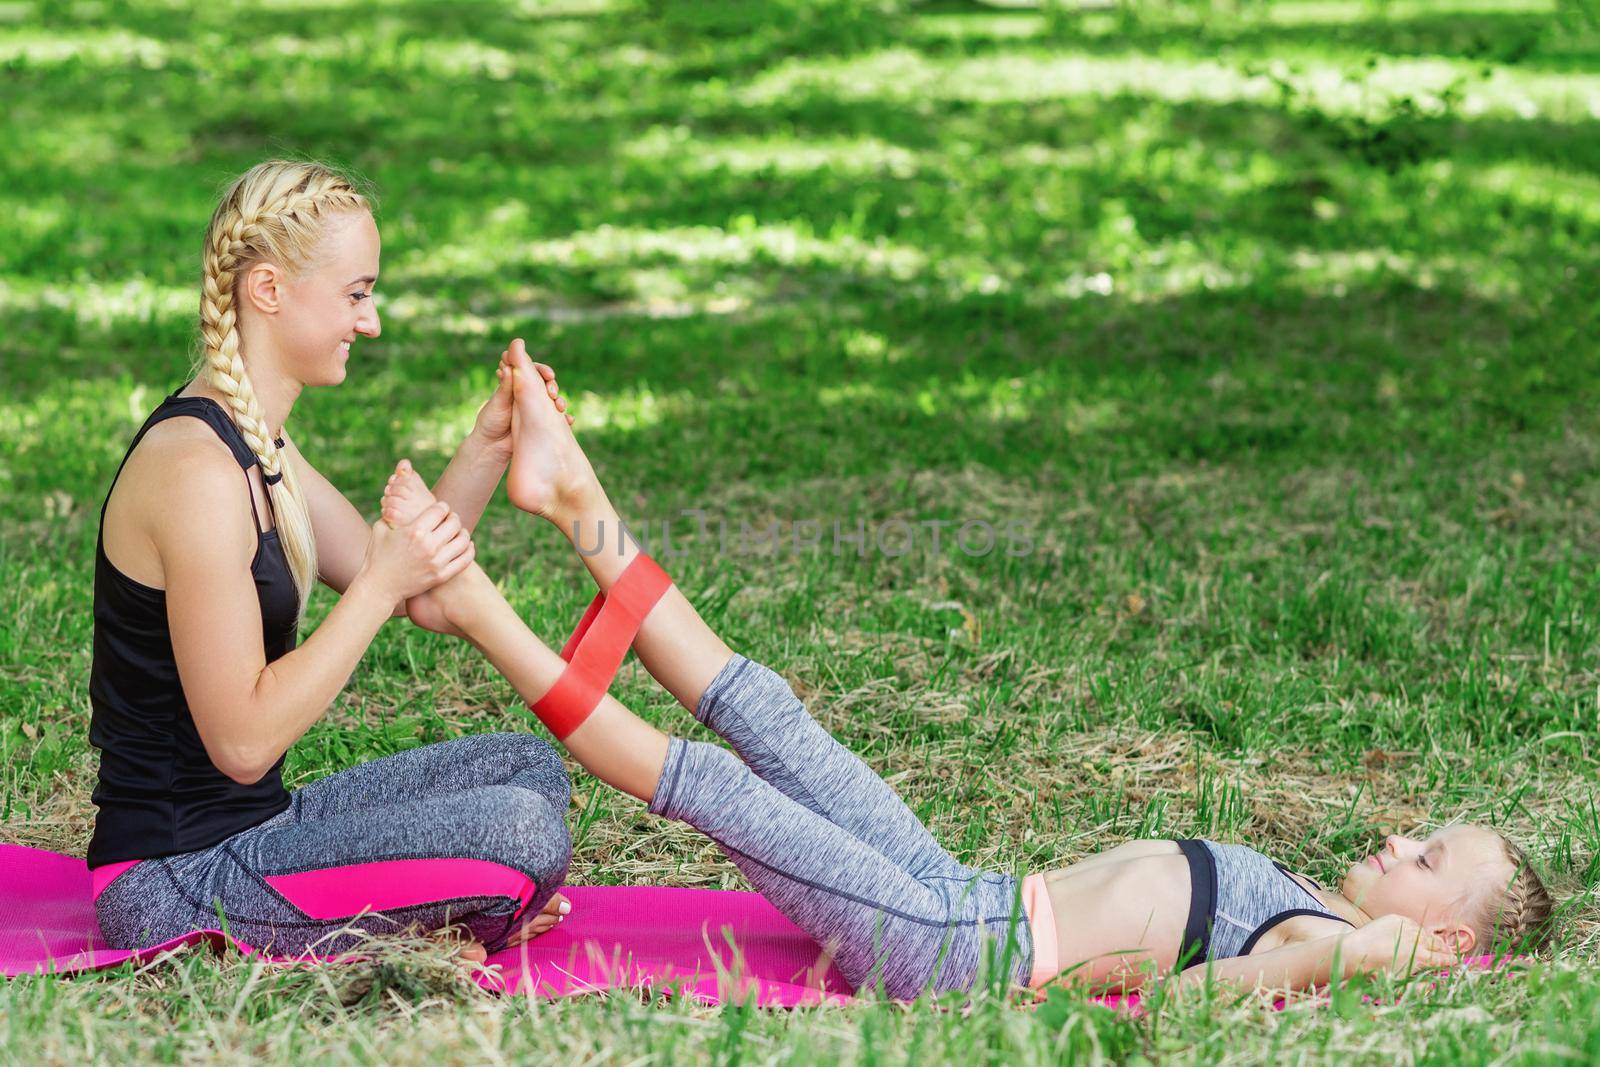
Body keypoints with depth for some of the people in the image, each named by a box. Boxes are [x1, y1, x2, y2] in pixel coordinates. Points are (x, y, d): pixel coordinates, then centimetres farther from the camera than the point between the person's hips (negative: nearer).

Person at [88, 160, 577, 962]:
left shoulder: (255, 444, 11)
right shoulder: (195, 469, -22)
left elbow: (397, 581, 15)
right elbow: (242, 740, -23)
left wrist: (487, 448, 4)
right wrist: (382, 587, -21)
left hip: (249, 829, 10)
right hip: (173, 884, -10)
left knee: (525, 766, 16)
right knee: (521, 833, -23)